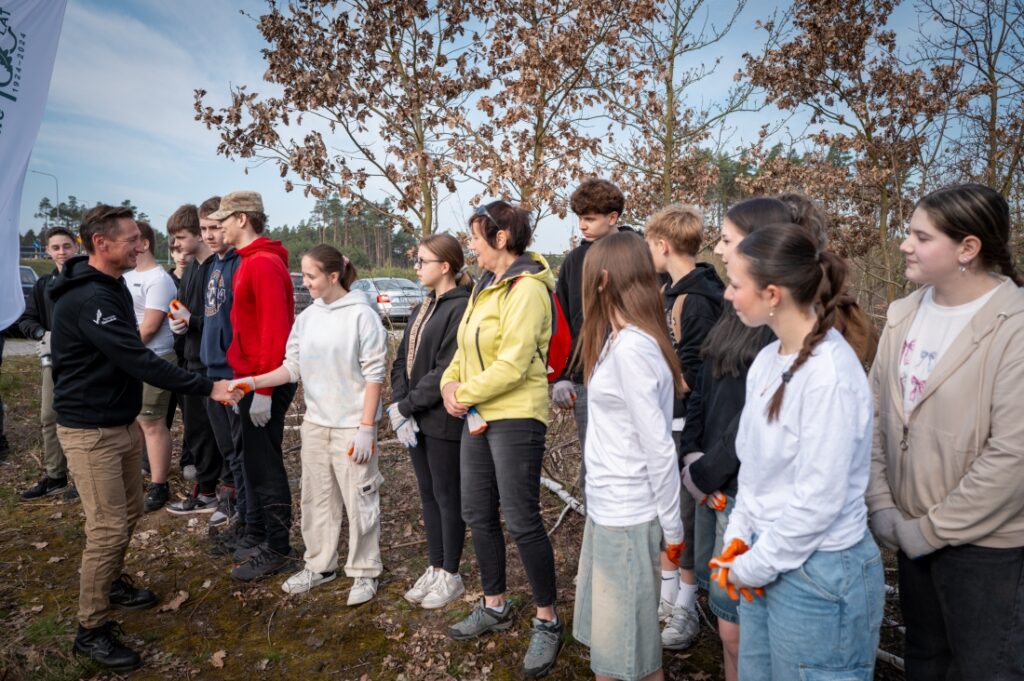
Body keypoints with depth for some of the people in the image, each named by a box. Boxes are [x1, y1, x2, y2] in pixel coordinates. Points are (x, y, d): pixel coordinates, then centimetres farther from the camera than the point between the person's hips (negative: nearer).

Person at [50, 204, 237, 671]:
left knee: (128, 512, 19)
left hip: (123, 422, 9)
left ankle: (111, 581, 41)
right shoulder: (86, 299, -24)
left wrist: (134, 416, 21)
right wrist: (207, 388, -27)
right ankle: (92, 630, 10)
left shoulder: (112, 286, 8)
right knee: (108, 527, -4)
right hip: (90, 431, -9)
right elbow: (139, 360, -29)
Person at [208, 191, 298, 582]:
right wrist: (244, 379, 11)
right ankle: (261, 537, 31)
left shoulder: (264, 264, -15)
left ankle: (278, 550, 12)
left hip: (264, 382, -10)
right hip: (251, 378, 10)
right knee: (255, 460, 17)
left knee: (265, 465, -1)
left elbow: (275, 329, -22)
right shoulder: (251, 262, 15)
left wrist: (263, 390, -22)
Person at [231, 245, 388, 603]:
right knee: (316, 498, 15)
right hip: (315, 423, 6)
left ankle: (364, 572, 19)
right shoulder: (306, 317, 6)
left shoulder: (362, 315, -12)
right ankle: (319, 565, 31)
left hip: (352, 426, -6)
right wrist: (251, 382, -10)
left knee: (358, 500, 4)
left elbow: (374, 375, -13)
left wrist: (366, 427, -15)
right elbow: (292, 367, 5)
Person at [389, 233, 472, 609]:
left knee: (447, 496, 6)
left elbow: (446, 373, -22)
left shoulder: (460, 308, -16)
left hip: (443, 420, -8)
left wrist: (405, 406, -15)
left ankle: (450, 575, 22)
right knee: (428, 494, 17)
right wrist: (400, 408, -5)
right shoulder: (424, 308, 13)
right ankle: (435, 567, 31)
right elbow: (402, 360, 9)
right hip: (416, 420, 8)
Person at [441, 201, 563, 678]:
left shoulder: (527, 288, -15)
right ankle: (494, 607, 33)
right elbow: (466, 348, 14)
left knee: (521, 521, -2)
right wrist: (450, 382, -4)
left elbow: (512, 365, -22)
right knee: (478, 514, 15)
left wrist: (464, 394, -13)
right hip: (478, 416, 9)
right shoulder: (485, 287, 13)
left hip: (515, 417, -9)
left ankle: (547, 622, 17)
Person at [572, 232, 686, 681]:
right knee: (605, 634, 22)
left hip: (627, 515, -9)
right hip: (607, 507, 9)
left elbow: (659, 448, -19)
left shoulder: (631, 347, -22)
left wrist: (672, 528, -13)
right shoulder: (621, 340, 7)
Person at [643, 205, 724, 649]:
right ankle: (668, 593, 36)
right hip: (661, 421, 9)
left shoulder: (699, 299, -18)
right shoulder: (669, 292, 9)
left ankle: (686, 611, 22)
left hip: (683, 424, -9)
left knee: (684, 516, 5)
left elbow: (693, 375, -21)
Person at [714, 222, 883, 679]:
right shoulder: (767, 360, 2)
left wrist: (752, 567, -12)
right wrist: (738, 538, 2)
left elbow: (818, 500, -22)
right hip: (766, 562, 7)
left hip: (819, 574, -7)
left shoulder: (830, 375, -23)